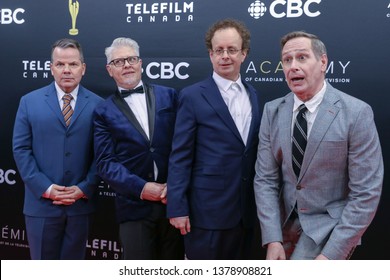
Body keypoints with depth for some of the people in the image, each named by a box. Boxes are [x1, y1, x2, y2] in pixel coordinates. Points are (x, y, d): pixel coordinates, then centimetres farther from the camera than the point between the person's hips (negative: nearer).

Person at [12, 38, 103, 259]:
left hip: (81, 204, 0)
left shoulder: (97, 105, 2)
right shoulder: (30, 102, 3)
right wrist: (45, 188, -11)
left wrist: (84, 189, -10)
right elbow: (21, 149, -1)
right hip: (41, 203, 0)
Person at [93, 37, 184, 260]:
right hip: (134, 206, -1)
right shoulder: (105, 112, 5)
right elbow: (106, 162, -2)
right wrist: (141, 188, -14)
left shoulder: (169, 96, 7)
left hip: (174, 200, 1)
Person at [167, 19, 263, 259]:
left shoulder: (254, 96, 9)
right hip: (208, 211, -5)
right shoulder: (192, 96, -7)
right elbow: (180, 157, -9)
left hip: (248, 210, 5)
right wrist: (178, 208, -13)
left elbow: (255, 152, 13)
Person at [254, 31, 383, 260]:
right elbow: (265, 179, -3)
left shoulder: (356, 113, -15)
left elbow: (366, 193, -15)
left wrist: (331, 255, -18)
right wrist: (273, 239, -12)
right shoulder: (272, 111, -2)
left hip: (330, 224, -4)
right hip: (285, 221, 4)